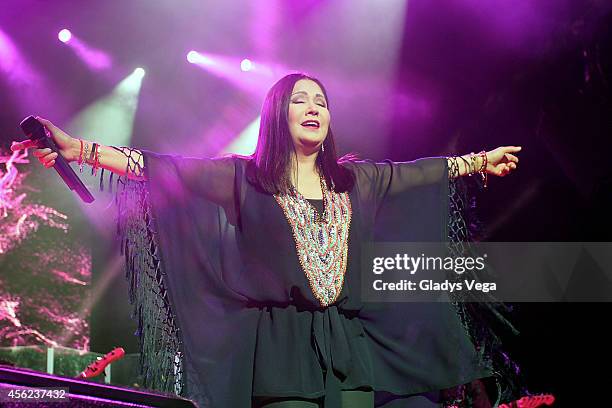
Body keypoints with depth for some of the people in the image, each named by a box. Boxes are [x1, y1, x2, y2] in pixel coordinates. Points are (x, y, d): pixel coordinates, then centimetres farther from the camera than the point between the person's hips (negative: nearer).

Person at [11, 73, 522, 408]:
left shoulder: (355, 180, 16)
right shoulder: (245, 177, 5)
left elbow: (423, 171, 23)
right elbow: (164, 169, -3)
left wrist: (479, 161, 26)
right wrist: (79, 148, -12)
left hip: (348, 348, 4)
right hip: (281, 348, -3)